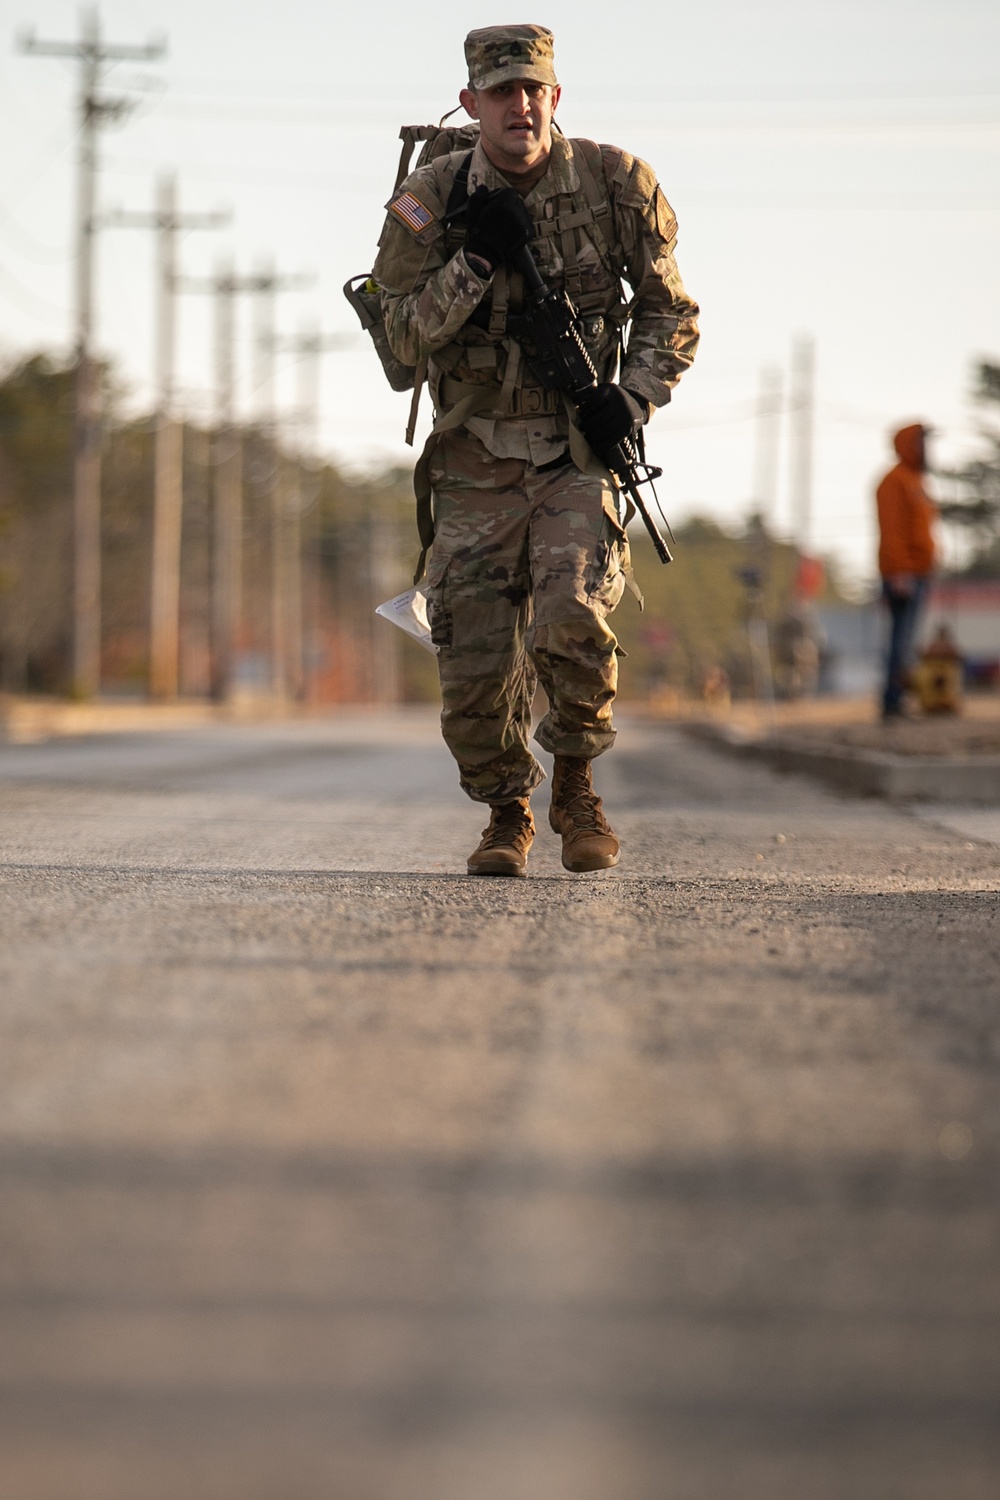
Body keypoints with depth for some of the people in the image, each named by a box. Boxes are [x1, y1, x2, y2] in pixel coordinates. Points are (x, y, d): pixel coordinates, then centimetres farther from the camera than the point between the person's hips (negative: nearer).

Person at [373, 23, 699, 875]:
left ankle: (575, 783, 3)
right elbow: (409, 338, -7)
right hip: (476, 463, 1)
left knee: (571, 620, -23)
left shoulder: (614, 185, -3)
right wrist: (477, 259, -19)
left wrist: (635, 394, -10)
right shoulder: (431, 202, -3)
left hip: (579, 454, -1)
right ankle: (507, 815, 22)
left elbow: (670, 310, 7)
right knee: (476, 662, -3)